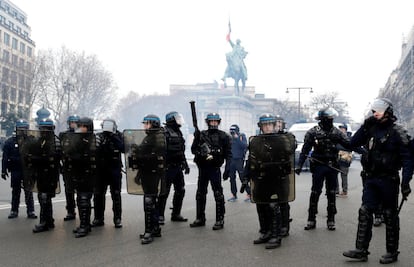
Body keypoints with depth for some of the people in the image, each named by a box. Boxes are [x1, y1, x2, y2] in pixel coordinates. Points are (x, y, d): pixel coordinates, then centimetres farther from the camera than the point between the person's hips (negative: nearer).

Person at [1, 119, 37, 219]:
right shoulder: (10, 142, 4)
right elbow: (5, 157, 3)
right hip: (15, 170, 1)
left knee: (29, 191, 0)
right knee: (15, 191, 9)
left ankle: (31, 211, 5)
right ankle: (14, 210, 18)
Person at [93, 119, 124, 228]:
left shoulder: (118, 136, -1)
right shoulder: (99, 137, 2)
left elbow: (123, 148, -16)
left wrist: (114, 138, -24)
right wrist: (99, 145, -21)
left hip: (115, 170, -2)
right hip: (101, 170, 2)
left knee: (116, 195, 2)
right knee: (98, 195, 5)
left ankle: (117, 219, 9)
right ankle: (98, 218, 16)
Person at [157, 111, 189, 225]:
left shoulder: (178, 133, 15)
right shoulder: (164, 132, -12)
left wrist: (185, 164, 21)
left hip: (178, 167, 9)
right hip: (168, 167, -8)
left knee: (180, 190, 12)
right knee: (164, 192, -4)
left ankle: (176, 214, 22)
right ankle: (160, 216, 5)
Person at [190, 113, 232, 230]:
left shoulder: (223, 136, -1)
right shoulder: (201, 134, 8)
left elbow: (228, 153, -3)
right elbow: (193, 149, 9)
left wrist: (227, 168, -12)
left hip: (215, 168, -4)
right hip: (202, 168, 5)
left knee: (218, 194, -4)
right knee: (200, 194, 12)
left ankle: (220, 220, 2)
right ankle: (200, 218, 23)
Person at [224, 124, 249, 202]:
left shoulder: (242, 136, -2)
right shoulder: (230, 138, 10)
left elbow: (244, 146, -19)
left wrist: (237, 138, -20)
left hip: (239, 160, -5)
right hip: (231, 160, 5)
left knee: (243, 178, -6)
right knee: (232, 178, 8)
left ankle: (249, 194, 1)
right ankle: (234, 195, 18)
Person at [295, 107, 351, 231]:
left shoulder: (336, 132, 4)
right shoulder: (313, 132, -3)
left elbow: (348, 144, 4)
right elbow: (305, 150, -3)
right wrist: (299, 165, -9)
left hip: (332, 167, 2)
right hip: (318, 166, -2)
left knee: (331, 193, 8)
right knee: (315, 193, 1)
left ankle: (331, 220, 17)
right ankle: (311, 219, 10)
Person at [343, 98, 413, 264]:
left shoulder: (398, 132, -8)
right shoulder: (371, 129, 9)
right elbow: (353, 143, 9)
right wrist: (365, 126, -2)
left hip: (388, 180, -5)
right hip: (370, 179, 6)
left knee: (390, 216, 5)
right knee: (365, 212, 2)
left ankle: (392, 252, 16)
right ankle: (361, 250, 5)